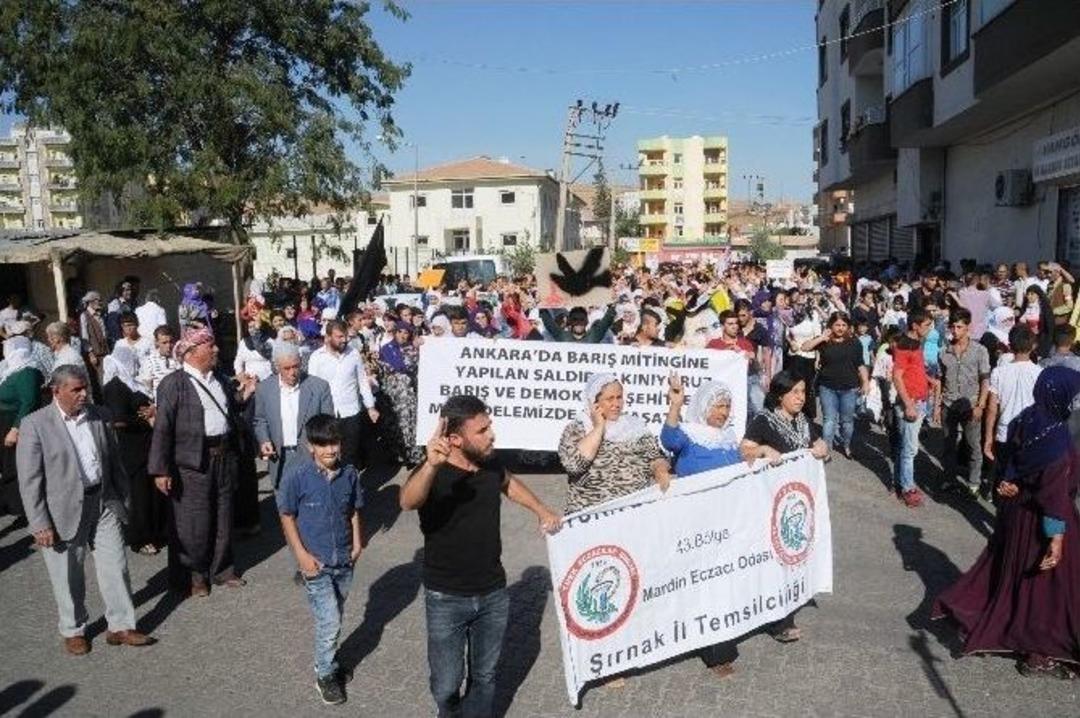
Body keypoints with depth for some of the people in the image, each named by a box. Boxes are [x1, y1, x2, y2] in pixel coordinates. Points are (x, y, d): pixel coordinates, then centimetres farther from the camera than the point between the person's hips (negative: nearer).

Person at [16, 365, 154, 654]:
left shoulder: (97, 416, 3)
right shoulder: (35, 424, -10)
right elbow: (29, 481, -10)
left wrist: (121, 499, 13)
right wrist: (40, 524, -12)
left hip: (103, 503, 4)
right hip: (64, 510, -4)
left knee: (116, 567, 6)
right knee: (68, 576, 10)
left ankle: (120, 626, 17)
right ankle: (73, 630, 29)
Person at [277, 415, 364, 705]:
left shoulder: (349, 473, -6)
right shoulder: (296, 475, -17)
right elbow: (287, 517, -8)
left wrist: (358, 543, -2)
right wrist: (302, 555, -12)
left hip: (344, 560, 4)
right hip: (316, 562, -4)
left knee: (335, 619, 19)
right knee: (329, 621, -3)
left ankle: (326, 660, 42)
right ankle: (326, 675, 19)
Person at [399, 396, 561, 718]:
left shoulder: (490, 464, -6)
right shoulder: (433, 475, -23)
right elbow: (407, 501, -47)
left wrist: (542, 511, 18)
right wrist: (430, 466, -65)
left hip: (493, 594, 4)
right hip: (446, 599, -4)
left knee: (484, 677, 18)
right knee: (446, 685, 10)